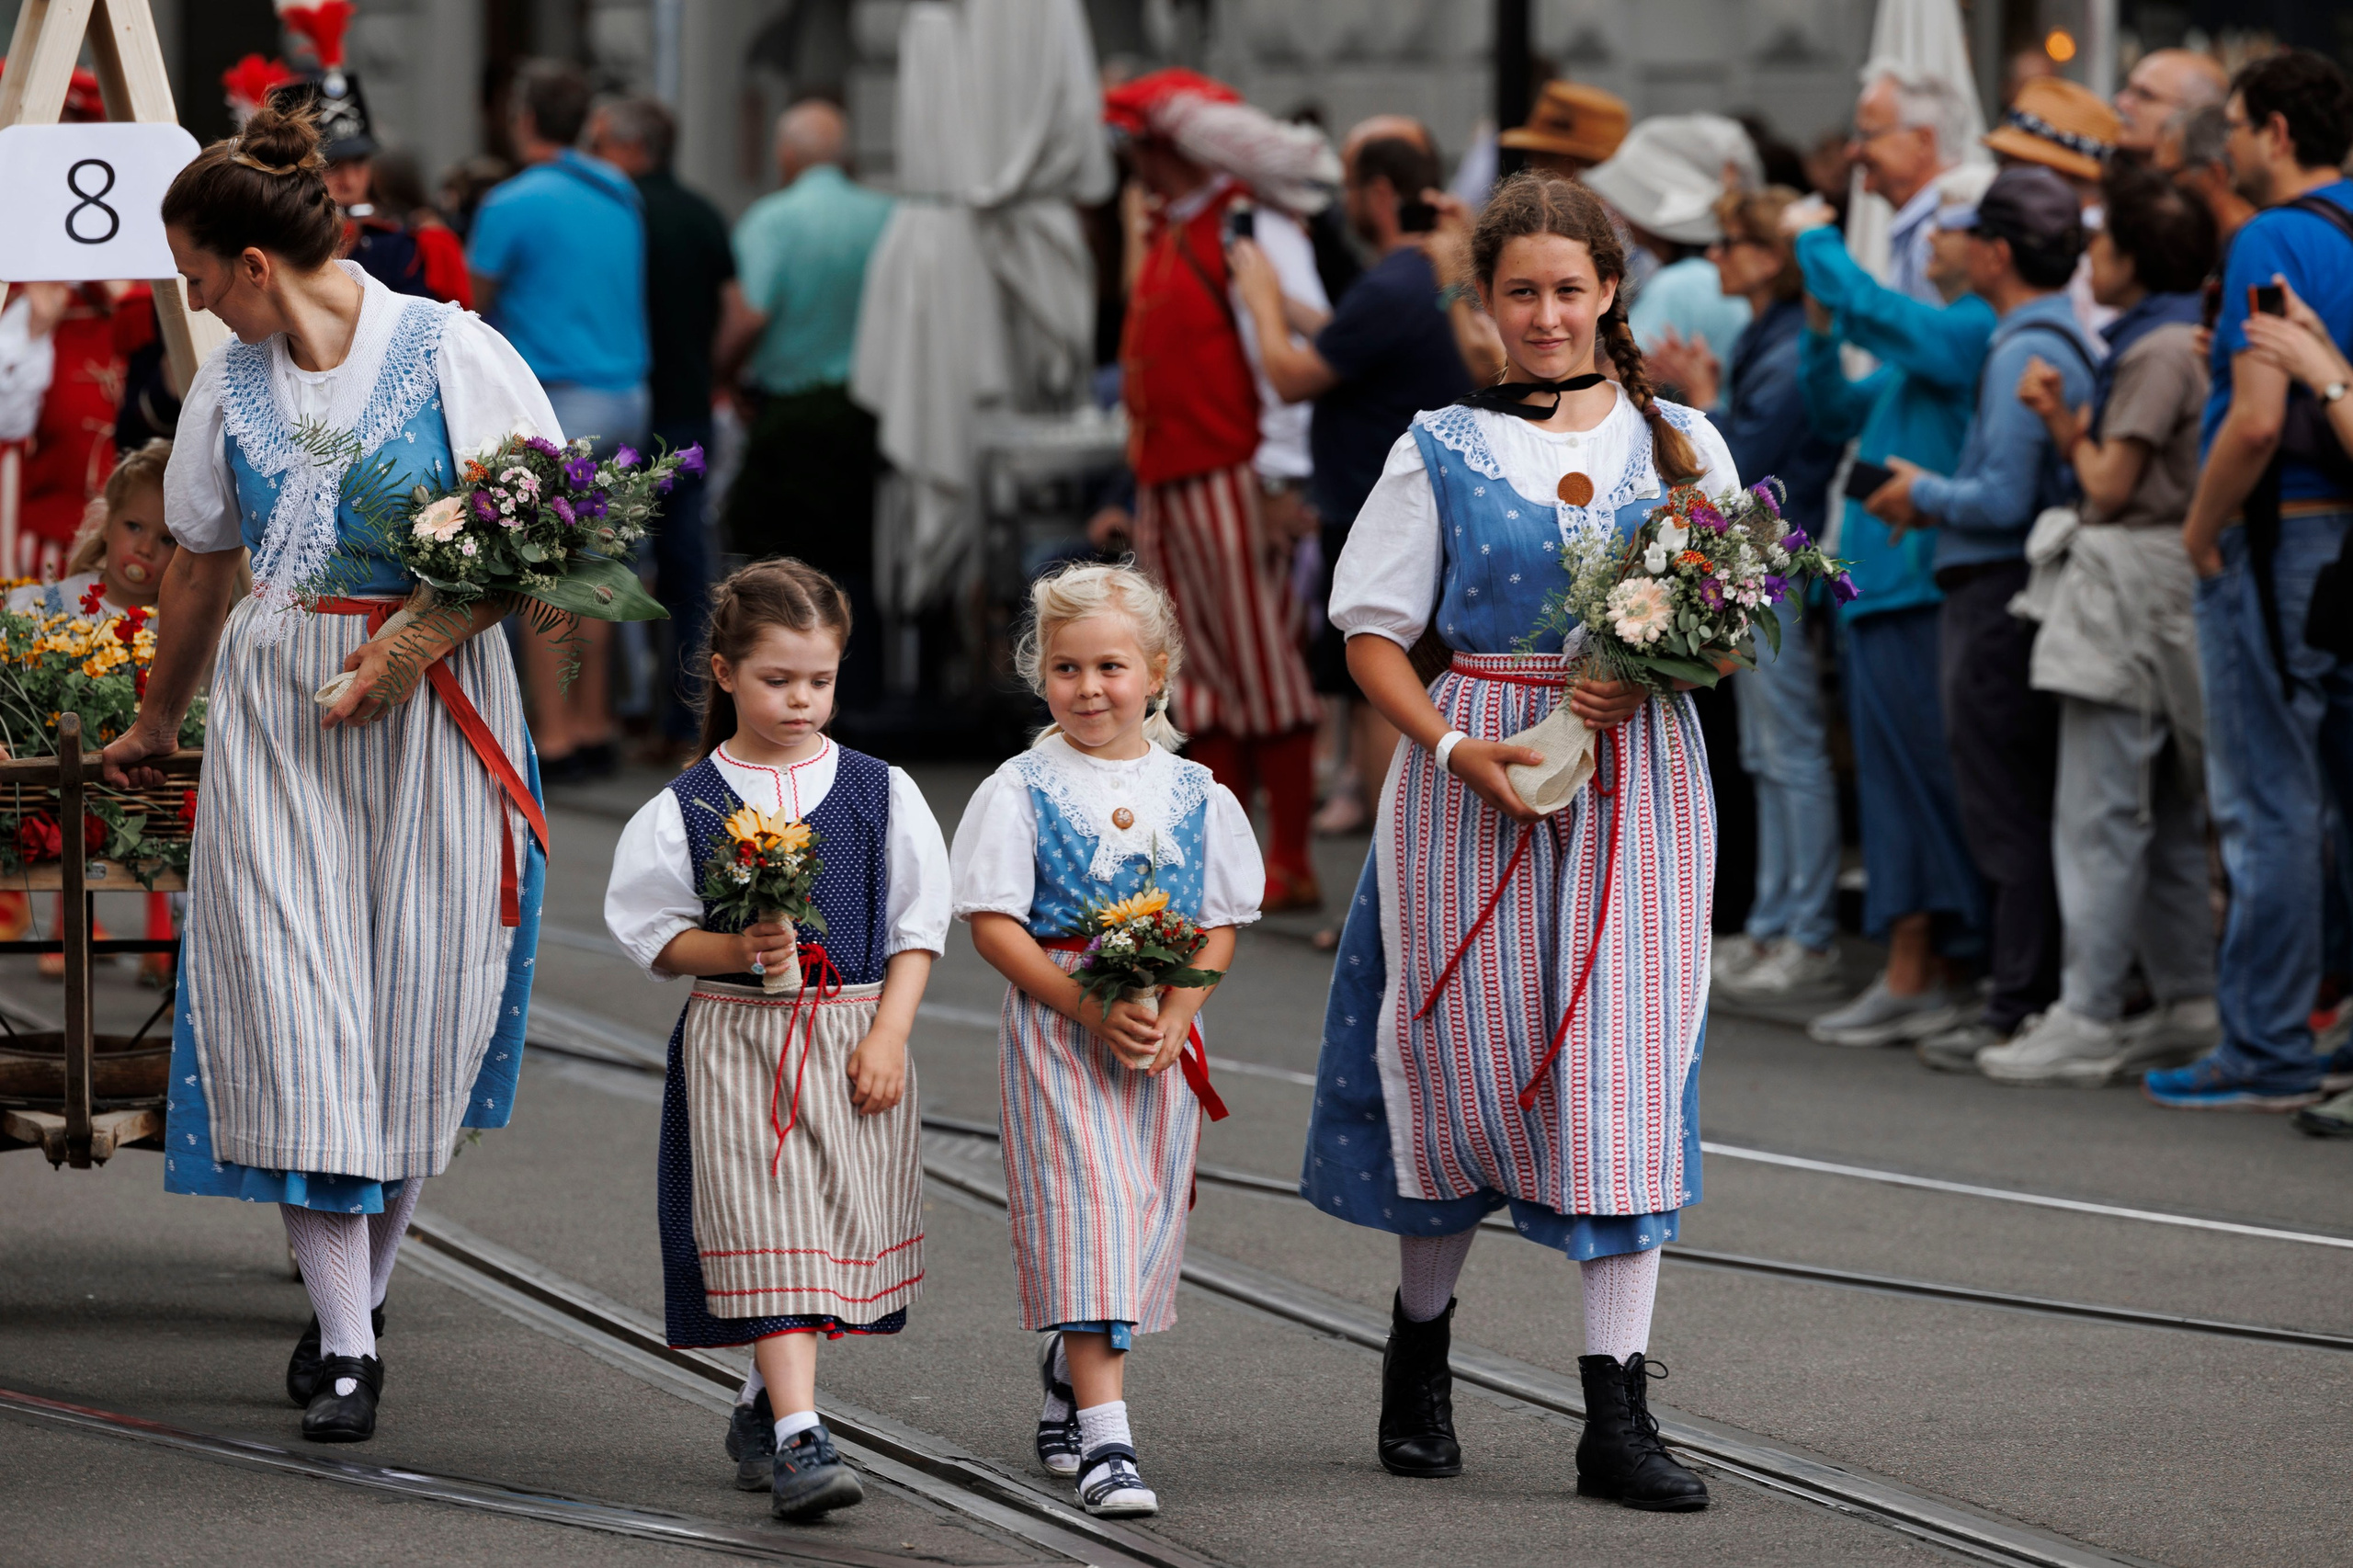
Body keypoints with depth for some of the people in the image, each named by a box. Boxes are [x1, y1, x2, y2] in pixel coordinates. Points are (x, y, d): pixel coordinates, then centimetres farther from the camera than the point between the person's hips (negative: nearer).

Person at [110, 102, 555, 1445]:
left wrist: (427, 636, -15)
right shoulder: (231, 386, 10)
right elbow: (201, 569, 24)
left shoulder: (452, 352, -5)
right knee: (295, 1001, -8)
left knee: (418, 1001, 0)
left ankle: (364, 1291, 18)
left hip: (436, 704, -3)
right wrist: (158, 724, 34)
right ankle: (343, 1340, -9)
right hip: (278, 711, 3)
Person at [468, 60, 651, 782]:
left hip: (557, 398, -7)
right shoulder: (620, 196, 12)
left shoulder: (514, 205, -10)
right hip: (627, 395, 7)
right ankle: (592, 726, 15)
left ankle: (554, 740, -7)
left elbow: (473, 303, -3)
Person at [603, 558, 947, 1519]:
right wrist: (735, 950, -16)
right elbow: (655, 937, 3)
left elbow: (918, 926, 6)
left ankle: (764, 1405, 28)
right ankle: (799, 1439, -18)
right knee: (766, 1229, -12)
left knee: (835, 1222, 6)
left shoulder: (880, 794, 4)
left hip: (855, 1033, 2)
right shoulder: (687, 809, -1)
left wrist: (887, 1035, -3)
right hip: (736, 1036, -2)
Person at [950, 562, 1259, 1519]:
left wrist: (1175, 1016, -9)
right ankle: (1104, 1439, -16)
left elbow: (1219, 926, 8)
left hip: (1161, 1036, 4)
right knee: (1084, 1207, -12)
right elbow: (993, 923, -7)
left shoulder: (1196, 795, 7)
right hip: (1055, 1028, -4)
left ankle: (1069, 1371, 33)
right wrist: (1091, 1009, -16)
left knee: (1145, 1216, 7)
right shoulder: (1021, 791, -3)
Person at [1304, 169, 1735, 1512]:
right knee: (1467, 1057, 4)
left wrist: (1649, 675, -11)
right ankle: (1421, 1342, 28)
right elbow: (1375, 633, 3)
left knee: (1626, 1061, -6)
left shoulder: (1681, 442, 8)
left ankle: (1618, 1413, -7)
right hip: (1473, 774, -1)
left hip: (1638, 774, 1)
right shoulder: (1441, 451, 4)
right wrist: (1460, 749, -12)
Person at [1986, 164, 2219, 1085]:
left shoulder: (2159, 352, -13)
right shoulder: (2174, 341, 17)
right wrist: (2061, 417, 3)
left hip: (2134, 584, -10)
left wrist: (2075, 437, 4)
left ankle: (2086, 1018, -11)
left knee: (2099, 813, -10)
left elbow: (2112, 485, -14)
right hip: (2157, 587, 10)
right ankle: (2189, 1002, 15)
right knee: (2168, 814, 13)